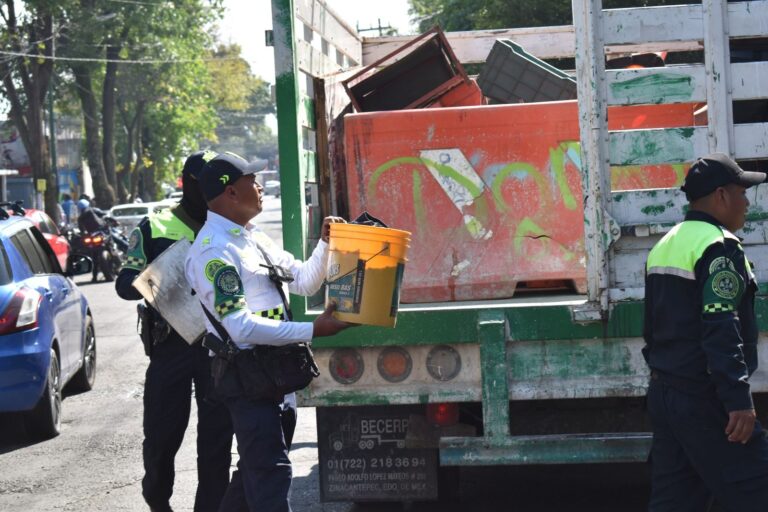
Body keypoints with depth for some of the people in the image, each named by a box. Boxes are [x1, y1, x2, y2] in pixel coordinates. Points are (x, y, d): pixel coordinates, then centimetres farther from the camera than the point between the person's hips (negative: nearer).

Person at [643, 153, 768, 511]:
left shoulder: (665, 246, 16)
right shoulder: (718, 246, -13)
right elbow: (722, 330, -22)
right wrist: (738, 399, -24)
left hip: (665, 395, 9)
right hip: (704, 400, -9)